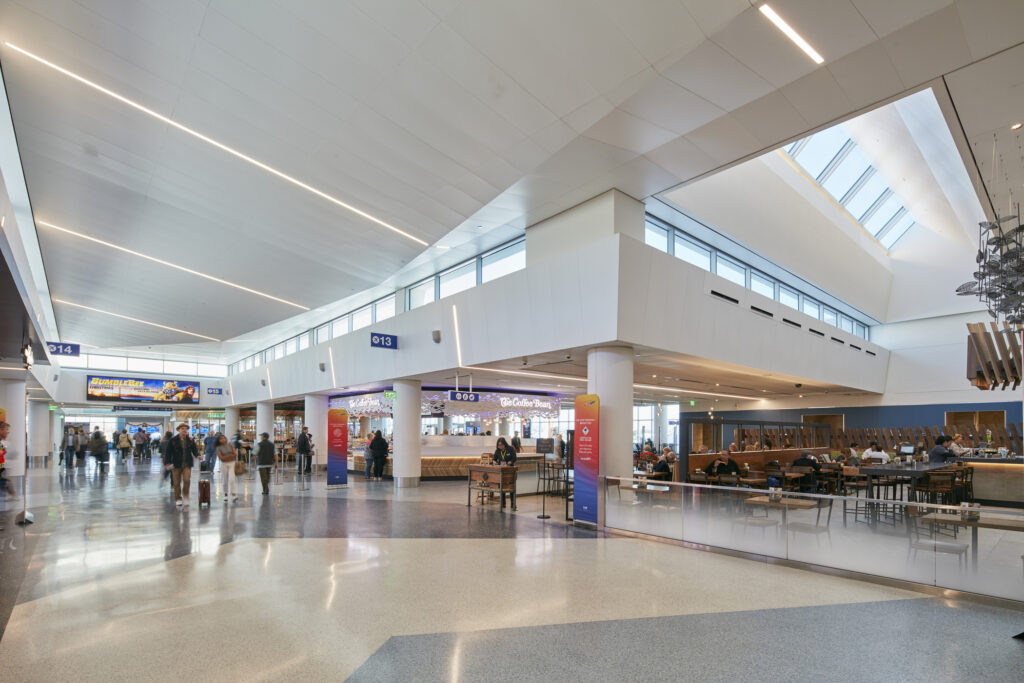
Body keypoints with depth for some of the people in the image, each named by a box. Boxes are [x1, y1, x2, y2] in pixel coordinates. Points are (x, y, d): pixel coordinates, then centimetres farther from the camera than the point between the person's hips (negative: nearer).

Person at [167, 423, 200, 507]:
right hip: (176, 464, -1)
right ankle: (178, 499, 22)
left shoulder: (191, 440, 4)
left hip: (187, 464, 1)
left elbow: (194, 450, 9)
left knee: (187, 480, -12)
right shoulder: (173, 440, -2)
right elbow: (168, 452, 0)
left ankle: (185, 496, 9)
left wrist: (197, 455, -11)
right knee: (177, 482, 7)